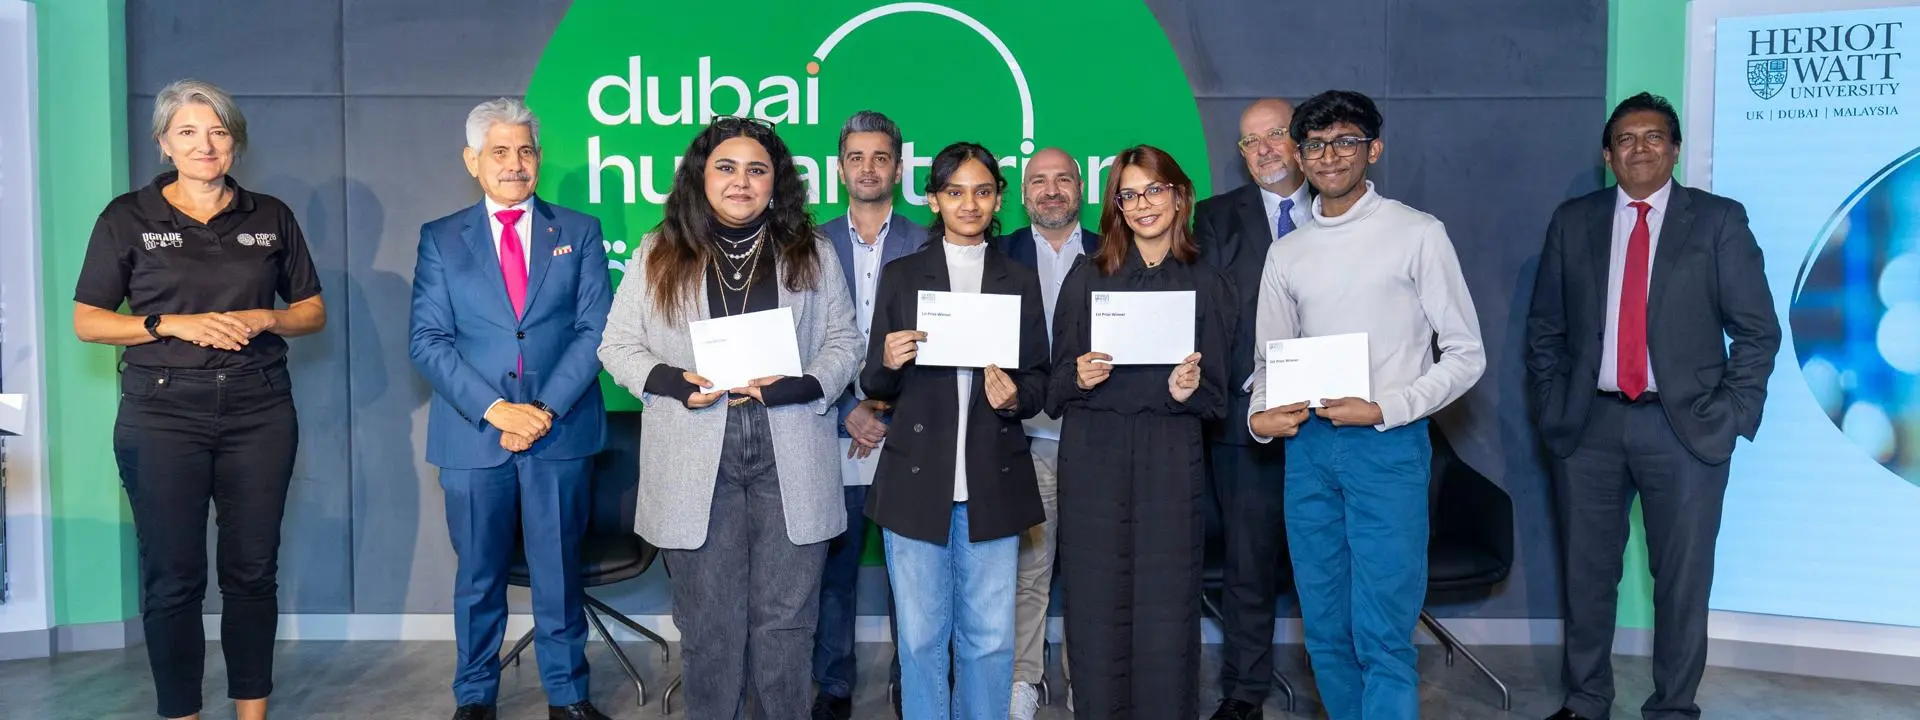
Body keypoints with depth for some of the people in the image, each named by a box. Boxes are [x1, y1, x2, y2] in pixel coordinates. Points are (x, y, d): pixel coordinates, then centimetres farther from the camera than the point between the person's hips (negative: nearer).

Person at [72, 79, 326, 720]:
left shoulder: (271, 218, 10)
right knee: (172, 576, 1)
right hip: (162, 414, -1)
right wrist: (172, 324, -12)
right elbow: (87, 322, 3)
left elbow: (313, 312, 14)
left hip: (258, 411, 2)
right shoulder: (128, 218, 4)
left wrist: (263, 319, -7)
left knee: (253, 569, 6)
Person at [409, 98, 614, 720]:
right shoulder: (440, 239, 7)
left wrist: (546, 410, -12)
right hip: (472, 433, 0)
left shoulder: (579, 233, 7)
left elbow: (595, 331, -1)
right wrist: (494, 408, -14)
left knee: (559, 570, 7)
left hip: (561, 431, 0)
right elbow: (428, 340, -1)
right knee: (478, 574, 10)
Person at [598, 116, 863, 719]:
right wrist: (673, 382, -12)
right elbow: (619, 344, 7)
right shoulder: (661, 255, 6)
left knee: (786, 618, 6)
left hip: (791, 465, 0)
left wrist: (797, 386, -12)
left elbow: (844, 344, 7)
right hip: (696, 465, 0)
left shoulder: (812, 254, 8)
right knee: (709, 623, 8)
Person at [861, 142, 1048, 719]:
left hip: (993, 484, 1)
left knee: (990, 639, 5)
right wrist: (888, 363, -16)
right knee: (921, 638, 5)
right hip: (918, 482, -1)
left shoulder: (1020, 282, 10)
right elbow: (875, 386, 6)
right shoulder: (901, 277, 7)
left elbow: (1040, 381, 10)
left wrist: (1015, 396, -12)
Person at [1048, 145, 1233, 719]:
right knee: (1097, 605, 2)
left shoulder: (1207, 285, 8)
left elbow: (1216, 397, 8)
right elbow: (1056, 385, 10)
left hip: (1171, 462, 0)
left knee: (1166, 608, -1)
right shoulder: (1088, 277, 9)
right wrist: (1079, 377, -11)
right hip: (1093, 461, 1)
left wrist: (1186, 391, -12)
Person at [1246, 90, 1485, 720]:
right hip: (1308, 447, 5)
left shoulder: (1418, 235, -1)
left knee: (1382, 635, -9)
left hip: (1388, 445, -4)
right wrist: (1260, 418, -4)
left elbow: (1466, 355, -1)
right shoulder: (1287, 255, 12)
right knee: (1325, 631, 9)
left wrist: (1384, 409, -13)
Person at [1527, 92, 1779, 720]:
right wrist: (1552, 407, 2)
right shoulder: (1572, 222, 8)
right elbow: (1544, 327, 11)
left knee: (1683, 580, 5)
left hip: (1685, 427, -2)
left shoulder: (1719, 221, 3)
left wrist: (1730, 414, -6)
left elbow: (1757, 330, 1)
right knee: (1587, 574, 9)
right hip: (1588, 426, 2)